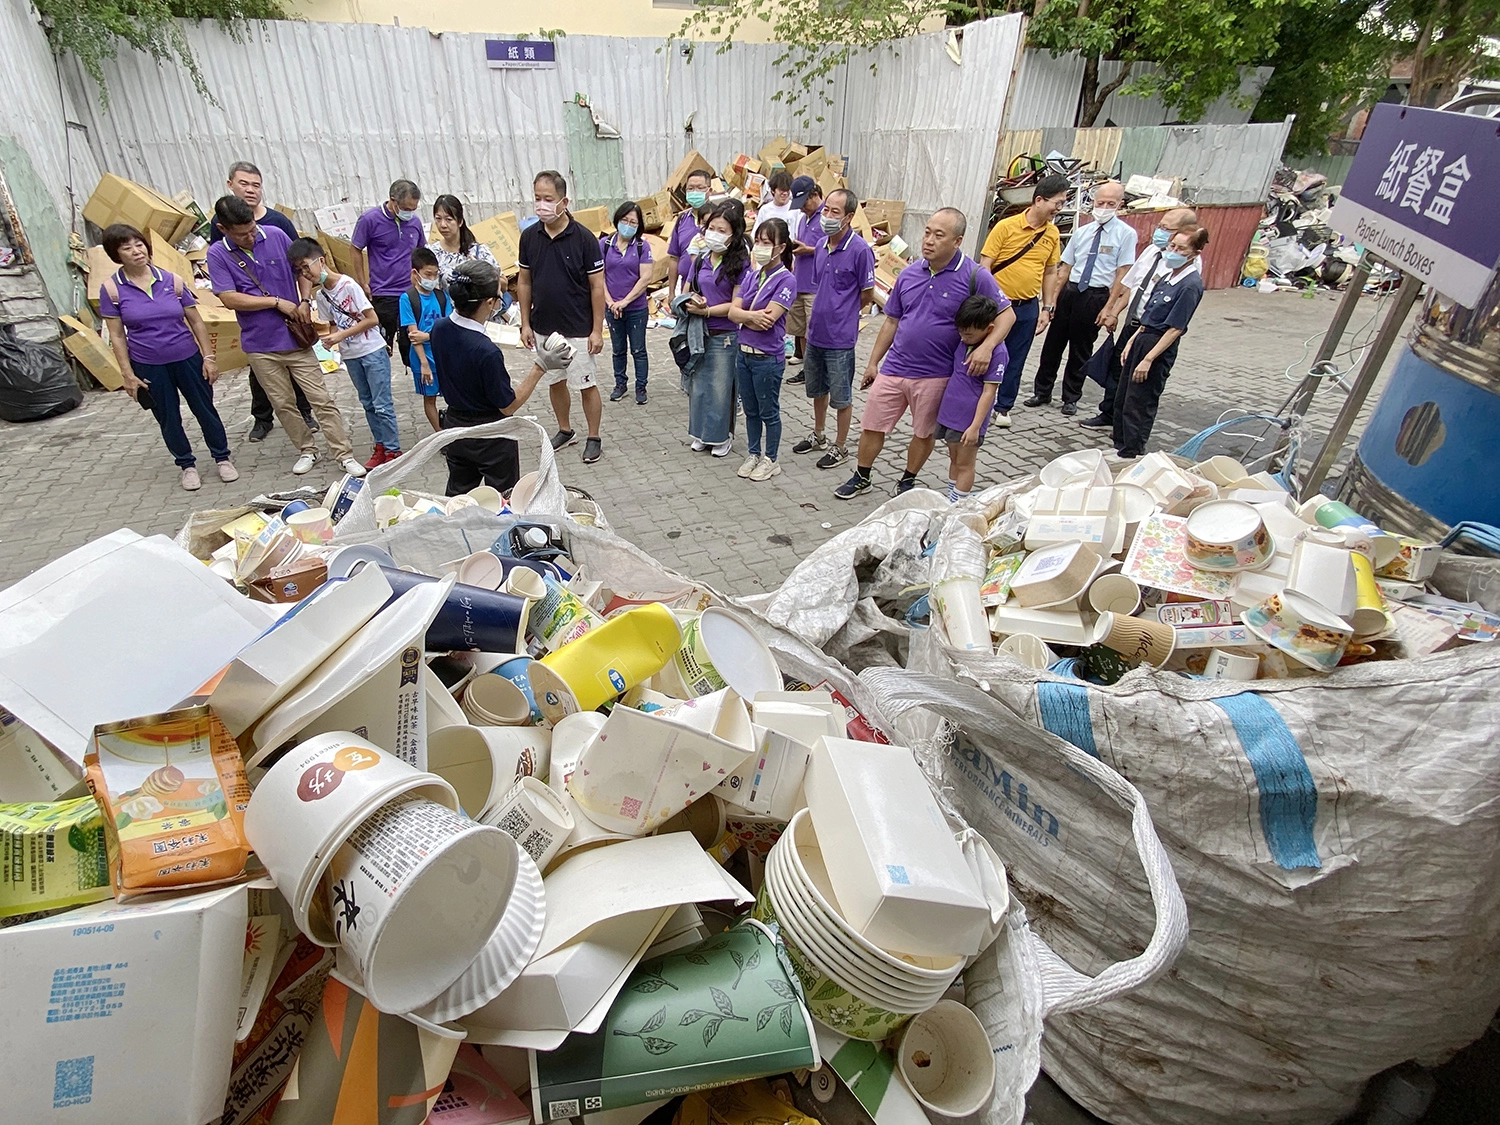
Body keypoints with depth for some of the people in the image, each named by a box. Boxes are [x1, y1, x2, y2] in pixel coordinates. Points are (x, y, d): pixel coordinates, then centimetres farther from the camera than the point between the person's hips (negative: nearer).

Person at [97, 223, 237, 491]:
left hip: (187, 358, 1)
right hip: (148, 366, 0)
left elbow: (196, 321, 3)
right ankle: (187, 465, 26)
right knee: (168, 419, 11)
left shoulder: (172, 280, -3)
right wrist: (127, 374, -6)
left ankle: (222, 458, 26)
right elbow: (116, 335, -3)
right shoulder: (111, 289, -5)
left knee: (205, 409, 9)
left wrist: (209, 357, -2)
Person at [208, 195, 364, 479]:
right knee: (283, 404, 10)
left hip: (295, 338, 0)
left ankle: (344, 454, 5)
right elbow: (229, 299, -12)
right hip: (260, 344, 0)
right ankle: (306, 450, 25)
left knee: (321, 399, 0)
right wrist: (277, 301, -13)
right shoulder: (217, 254, -6)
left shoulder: (275, 236, -3)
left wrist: (305, 302, -6)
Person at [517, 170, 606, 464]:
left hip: (578, 329, -4)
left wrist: (597, 329, -12)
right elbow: (524, 281, 8)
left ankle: (594, 438, 17)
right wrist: (525, 323, 4)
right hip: (543, 328, 5)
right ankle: (565, 430, 33)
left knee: (586, 385, 2)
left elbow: (597, 286, -9)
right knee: (555, 382, 16)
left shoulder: (583, 238, -12)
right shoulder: (529, 236, 0)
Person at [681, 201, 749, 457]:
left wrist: (705, 310, -17)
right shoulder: (701, 259, 6)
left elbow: (737, 305, -13)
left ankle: (722, 436, 22)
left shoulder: (740, 263, -9)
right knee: (697, 384, 11)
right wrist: (691, 302, -12)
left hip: (724, 337, -5)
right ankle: (701, 433, 27)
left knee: (721, 388, 6)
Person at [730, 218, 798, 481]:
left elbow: (768, 319, -21)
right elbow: (733, 312, -1)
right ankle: (753, 454, 32)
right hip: (744, 353, 6)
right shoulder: (751, 275, 6)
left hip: (768, 358, -6)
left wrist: (744, 314, -6)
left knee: (768, 411, 8)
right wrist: (754, 316, -18)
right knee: (750, 410, 17)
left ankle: (770, 460, 23)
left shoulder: (786, 279, -13)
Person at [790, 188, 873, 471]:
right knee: (817, 389, 21)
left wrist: (843, 312, 4)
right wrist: (819, 313, 8)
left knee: (841, 396, 6)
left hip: (840, 337, -7)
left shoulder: (860, 250, -16)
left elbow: (867, 295, -9)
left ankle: (841, 447, 21)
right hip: (815, 332, 7)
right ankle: (818, 435, 40)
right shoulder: (821, 245, 5)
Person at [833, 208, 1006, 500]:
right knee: (872, 426, 8)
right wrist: (873, 362, 12)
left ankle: (907, 481, 34)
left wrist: (986, 346, -23)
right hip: (894, 367, 3)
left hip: (935, 374, -3)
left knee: (924, 433, 12)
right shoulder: (909, 273, 3)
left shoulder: (974, 276, -10)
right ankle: (861, 478, 28)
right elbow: (892, 322, 11)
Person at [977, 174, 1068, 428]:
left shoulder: (1053, 234, 4)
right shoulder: (1006, 226, -10)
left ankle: (1003, 407, 24)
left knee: (1016, 361, 11)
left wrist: (1047, 308, 6)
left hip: (1028, 308, 4)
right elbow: (985, 266, -9)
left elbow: (1050, 272, 11)